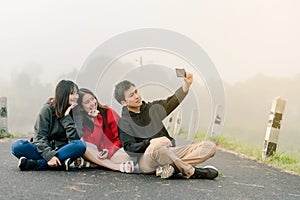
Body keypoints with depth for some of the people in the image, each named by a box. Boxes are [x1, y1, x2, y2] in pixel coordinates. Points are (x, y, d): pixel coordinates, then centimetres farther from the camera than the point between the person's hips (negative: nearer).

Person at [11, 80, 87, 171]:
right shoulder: (48, 109, -2)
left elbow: (74, 138, -6)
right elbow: (39, 137, -10)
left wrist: (67, 117, -13)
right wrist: (49, 156, -26)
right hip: (43, 149, -2)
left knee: (81, 145, -30)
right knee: (17, 145, -27)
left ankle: (34, 164, -31)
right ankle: (60, 164, -35)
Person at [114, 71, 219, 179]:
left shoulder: (152, 108, 18)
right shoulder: (124, 123, 2)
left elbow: (173, 101, 16)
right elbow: (129, 147, -9)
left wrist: (187, 84, 0)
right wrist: (151, 142, -23)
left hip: (169, 153, 6)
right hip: (146, 160, -6)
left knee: (210, 146, -10)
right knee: (155, 148, -43)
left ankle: (172, 167, -31)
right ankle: (193, 172, -27)